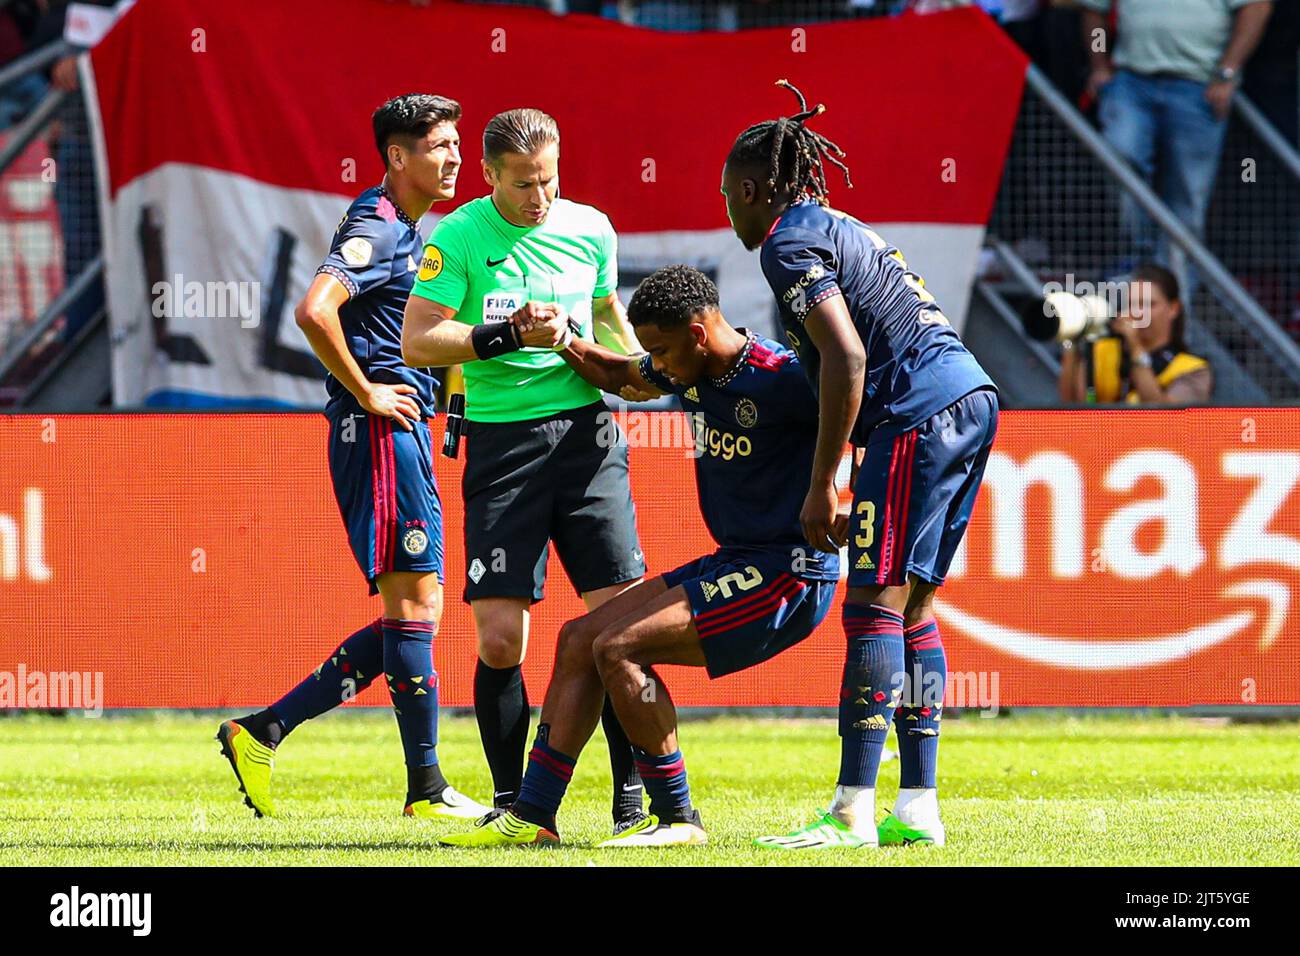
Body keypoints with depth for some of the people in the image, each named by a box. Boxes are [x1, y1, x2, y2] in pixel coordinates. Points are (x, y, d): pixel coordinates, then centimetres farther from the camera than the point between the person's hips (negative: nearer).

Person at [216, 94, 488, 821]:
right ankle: (427, 787, -4)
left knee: (413, 612, 9)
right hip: (380, 433, -10)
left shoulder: (411, 231, 19)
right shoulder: (377, 228, -12)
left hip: (403, 433, 10)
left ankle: (263, 732, 11)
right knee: (415, 603, -8)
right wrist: (367, 393, -19)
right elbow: (315, 310, -28)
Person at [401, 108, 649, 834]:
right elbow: (417, 341, -10)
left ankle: (634, 792, 5)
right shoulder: (459, 238, -4)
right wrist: (508, 335, -17)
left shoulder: (591, 229, 8)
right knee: (500, 636, -6)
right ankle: (511, 797, 9)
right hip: (501, 440, -3)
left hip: (584, 431, 3)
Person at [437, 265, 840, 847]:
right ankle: (532, 816, 7)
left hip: (788, 579, -10)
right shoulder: (691, 373, 8)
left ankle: (677, 819, -10)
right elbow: (620, 375, 28)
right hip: (735, 564, 10)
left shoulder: (779, 379, -20)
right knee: (579, 638, 7)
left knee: (617, 647, -18)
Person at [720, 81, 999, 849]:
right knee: (913, 606, 11)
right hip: (970, 394, 10)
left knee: (877, 601, -11)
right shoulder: (836, 226, 25)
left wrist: (822, 488, -13)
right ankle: (919, 806, 9)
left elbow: (847, 362, -15)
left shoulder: (790, 243, -5)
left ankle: (854, 810, -15)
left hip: (919, 412, -10)